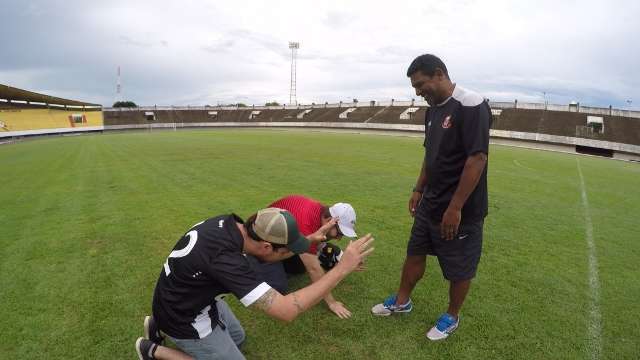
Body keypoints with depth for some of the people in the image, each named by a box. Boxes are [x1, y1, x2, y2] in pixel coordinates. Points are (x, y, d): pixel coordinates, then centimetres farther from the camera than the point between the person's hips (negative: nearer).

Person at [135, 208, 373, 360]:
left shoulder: (230, 223, -16)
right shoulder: (225, 258, -41)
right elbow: (286, 311, -43)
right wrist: (342, 268, -41)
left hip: (186, 297, 8)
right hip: (185, 319, -8)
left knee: (237, 338, 26)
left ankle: (160, 326, 30)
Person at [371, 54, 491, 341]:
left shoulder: (471, 106, -19)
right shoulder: (433, 109, 8)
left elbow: (477, 159, -23)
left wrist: (455, 208, -23)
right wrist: (418, 190, 16)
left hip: (460, 209, -8)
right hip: (430, 203, 8)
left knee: (459, 269, 10)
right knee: (415, 253, 18)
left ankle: (452, 317, 32)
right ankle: (401, 302, 36)